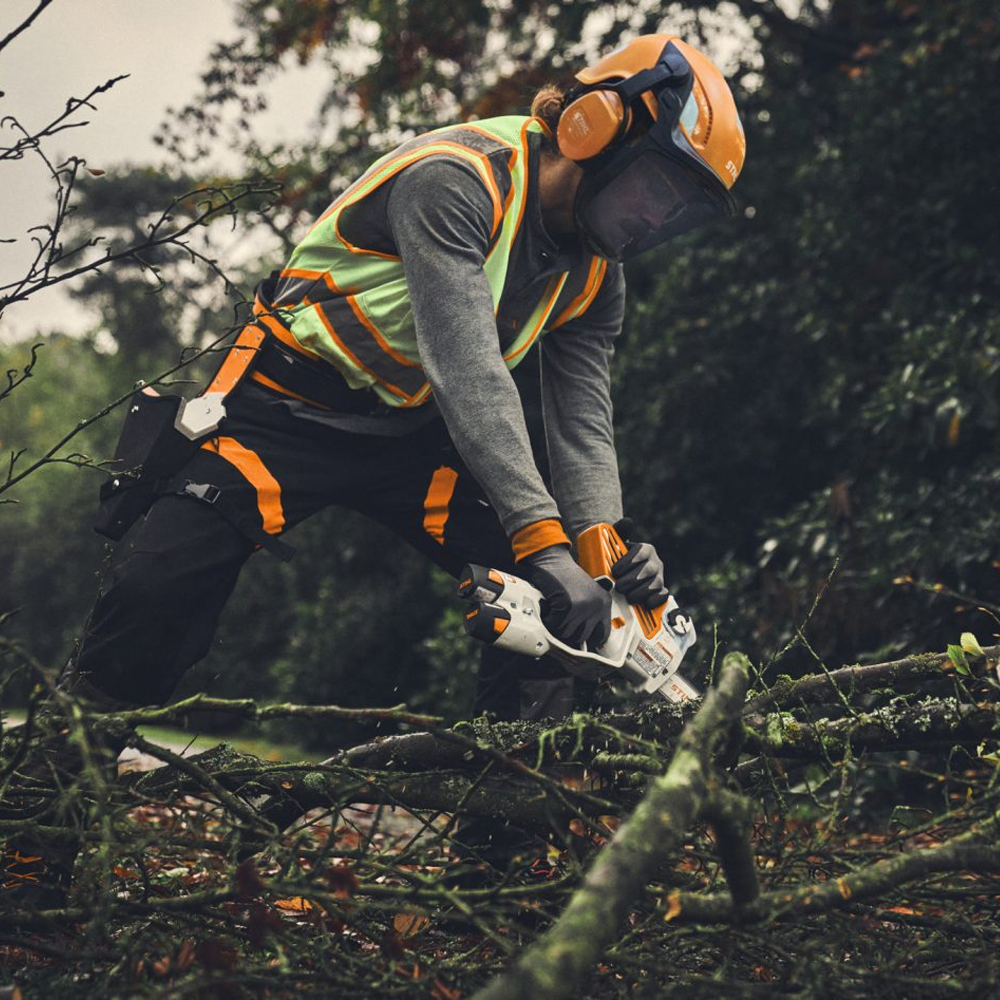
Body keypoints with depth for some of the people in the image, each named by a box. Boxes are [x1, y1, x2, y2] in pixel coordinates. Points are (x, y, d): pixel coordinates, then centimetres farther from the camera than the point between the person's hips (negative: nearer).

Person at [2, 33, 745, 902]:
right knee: (165, 586, -20)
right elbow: (468, 370, -36)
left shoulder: (594, 274, -1)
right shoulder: (457, 181, -27)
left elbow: (582, 414, -5)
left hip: (414, 435, 7)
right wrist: (542, 536, -42)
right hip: (295, 408, -6)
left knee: (544, 595, -10)